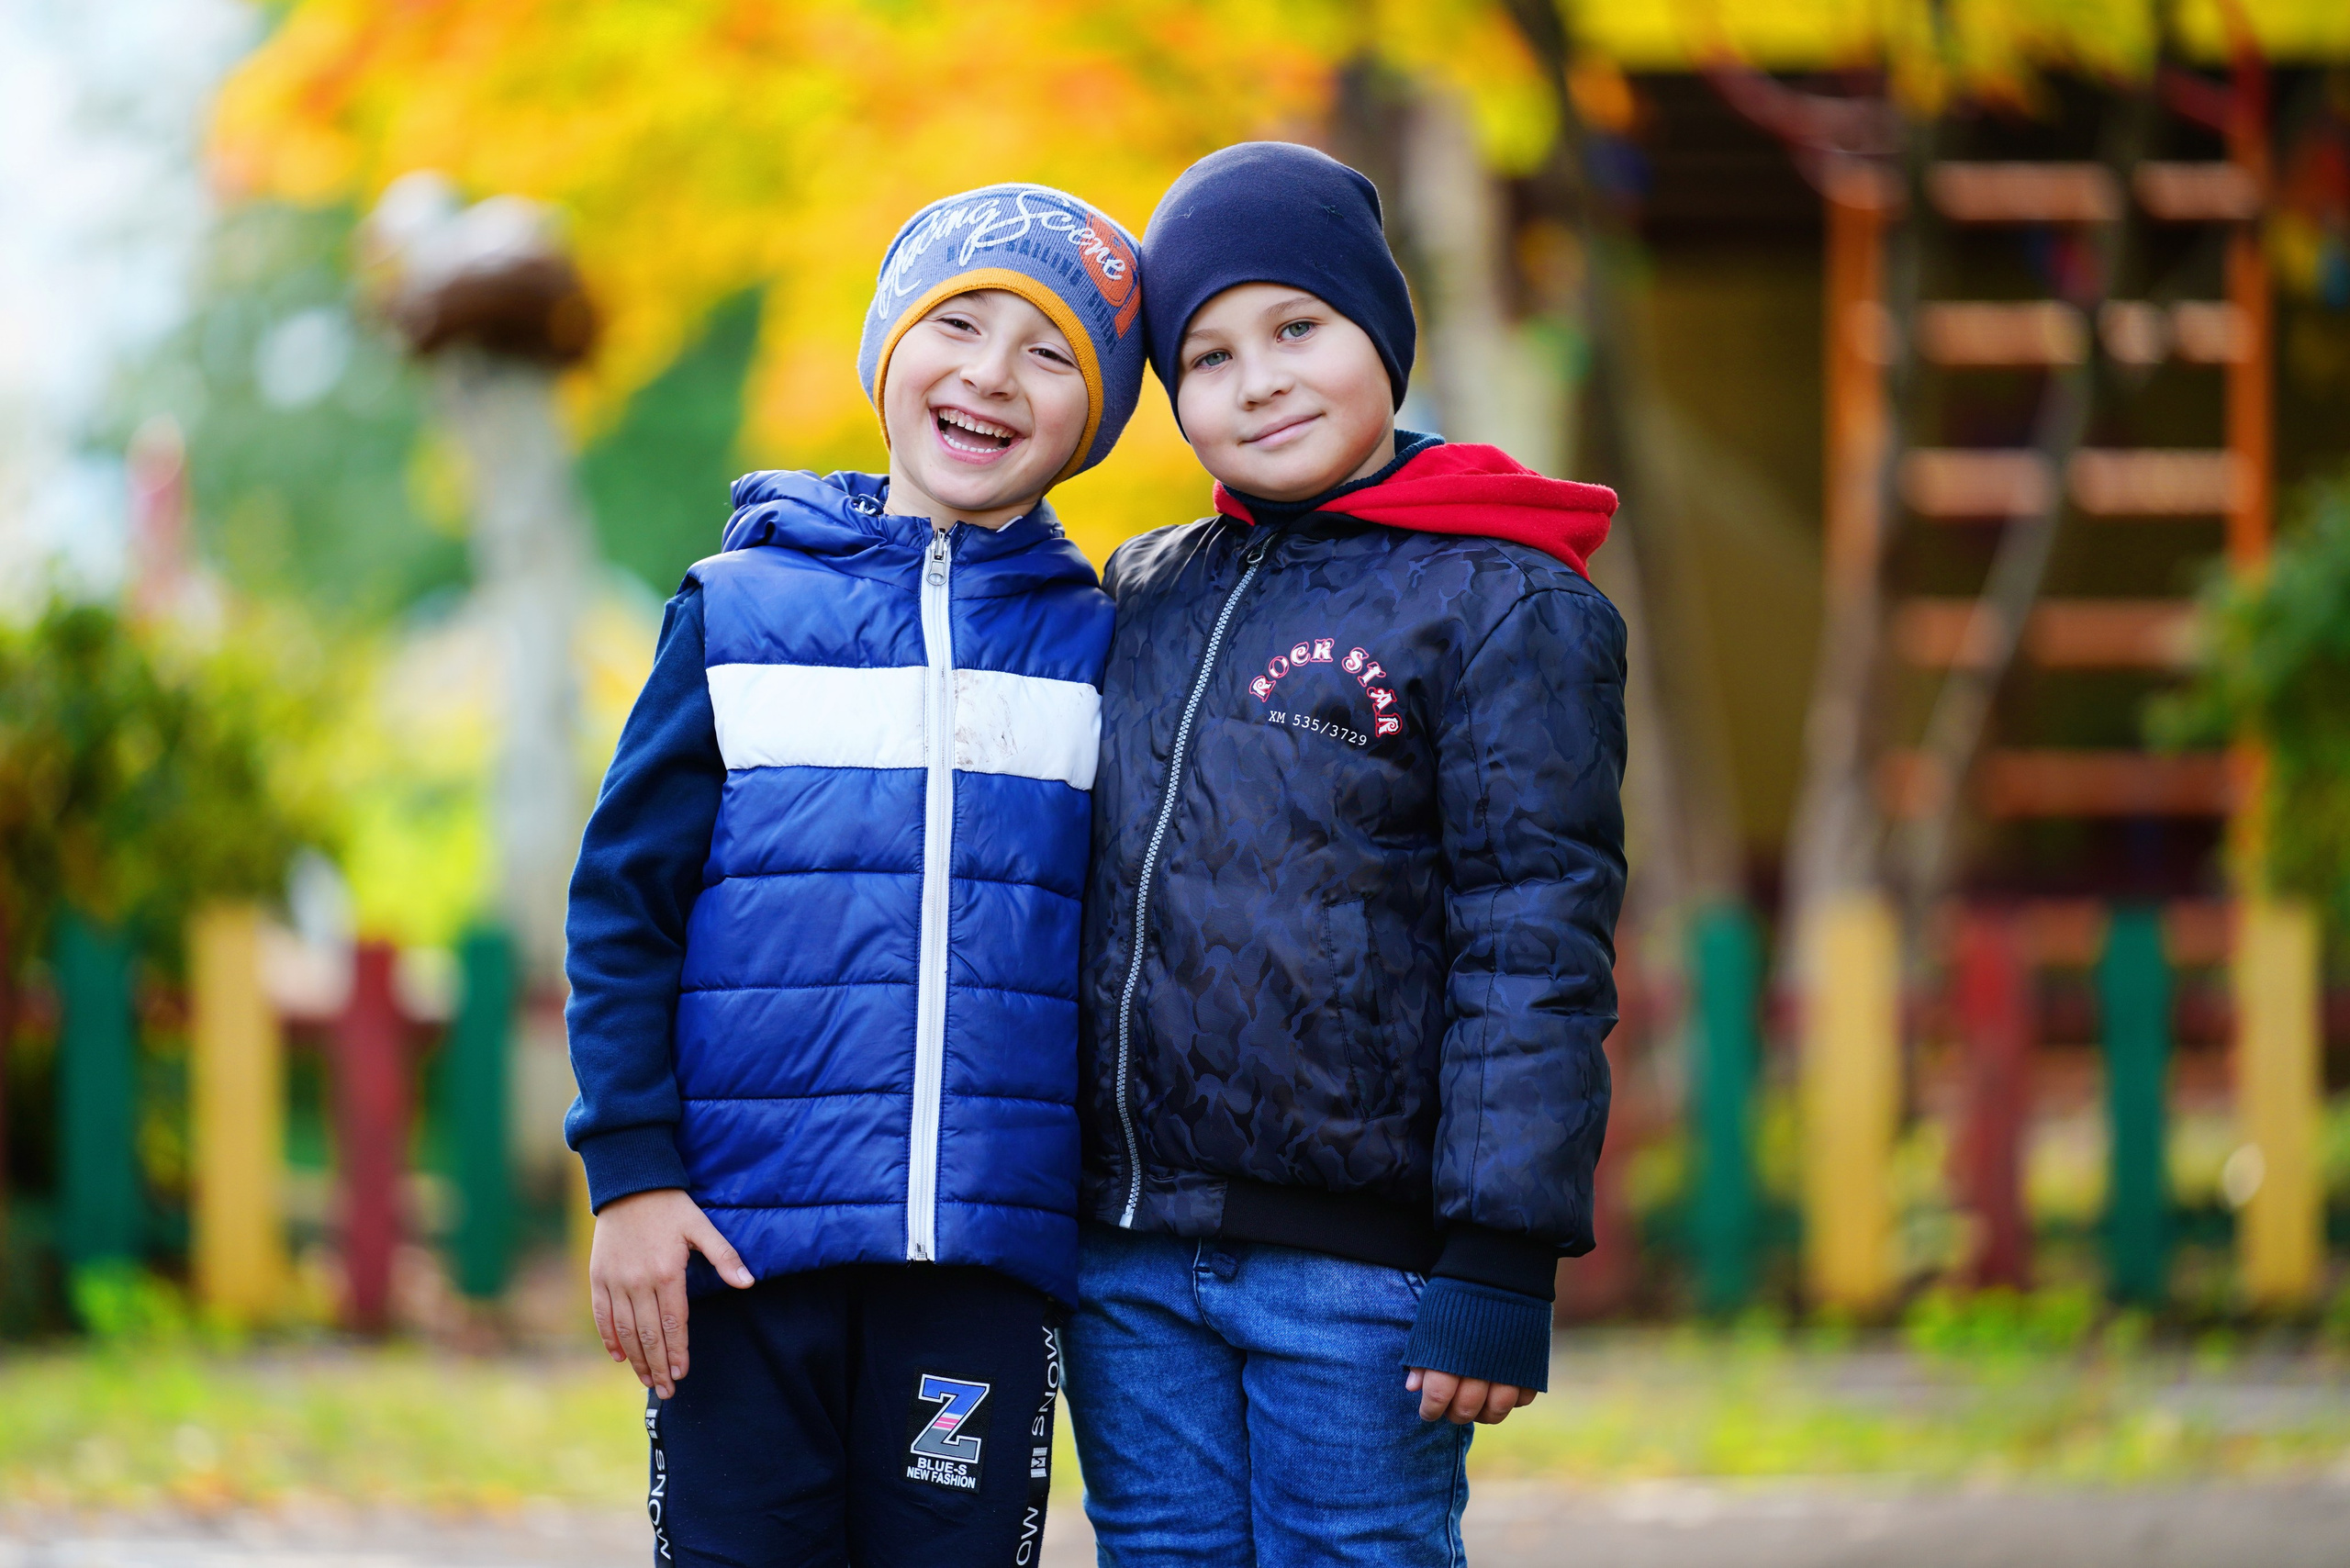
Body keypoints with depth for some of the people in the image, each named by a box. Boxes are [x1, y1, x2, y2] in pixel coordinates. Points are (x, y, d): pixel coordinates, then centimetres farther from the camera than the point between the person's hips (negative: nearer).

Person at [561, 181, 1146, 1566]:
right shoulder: (741, 613, 6)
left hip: (990, 1248, 1)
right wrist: (629, 1172, -5)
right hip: (743, 1239, -1)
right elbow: (624, 901, 4)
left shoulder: (1096, 652, 9)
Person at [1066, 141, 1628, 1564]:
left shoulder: (1510, 606, -4)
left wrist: (1500, 1263, -15)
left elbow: (1538, 949, -9)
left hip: (1357, 1270, -5)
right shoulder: (1146, 595, 14)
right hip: (1133, 1258, 6)